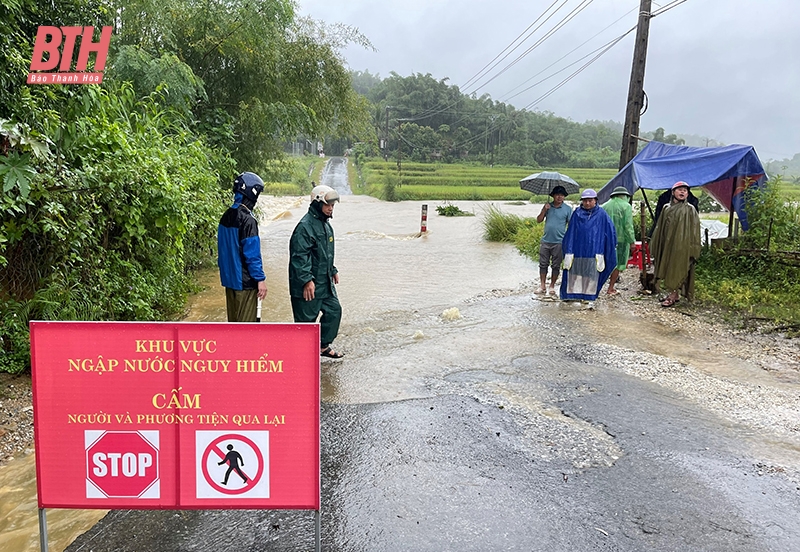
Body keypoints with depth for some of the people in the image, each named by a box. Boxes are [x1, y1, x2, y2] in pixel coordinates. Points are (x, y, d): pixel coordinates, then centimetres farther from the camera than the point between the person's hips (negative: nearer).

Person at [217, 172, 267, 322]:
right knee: (246, 324, 0)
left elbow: (223, 249, 14)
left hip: (229, 279, 9)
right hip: (245, 281, -9)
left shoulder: (226, 216, 8)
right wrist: (260, 279, -14)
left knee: (233, 320, 18)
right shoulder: (247, 219, -19)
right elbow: (252, 254, -20)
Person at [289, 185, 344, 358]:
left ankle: (324, 346, 29)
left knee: (334, 310, 14)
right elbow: (299, 256, -23)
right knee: (306, 319, 0)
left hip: (325, 282, 10)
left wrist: (333, 270, 24)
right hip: (309, 285, -10)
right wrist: (307, 280, -25)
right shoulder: (305, 226, -19)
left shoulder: (325, 224, 13)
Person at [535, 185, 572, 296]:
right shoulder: (547, 206, 8)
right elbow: (539, 220, 7)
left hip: (559, 242, -2)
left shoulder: (567, 209, 0)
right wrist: (544, 210, -8)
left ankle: (552, 286, 16)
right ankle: (542, 286, 13)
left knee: (556, 265, 5)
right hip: (545, 241, 3)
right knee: (543, 264, 5)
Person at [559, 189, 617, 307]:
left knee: (591, 275, 1)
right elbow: (570, 233, 8)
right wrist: (568, 250, 6)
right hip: (577, 250, 2)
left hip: (593, 251, -2)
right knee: (575, 273, 5)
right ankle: (574, 296, 15)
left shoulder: (601, 214, 0)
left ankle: (590, 299, 10)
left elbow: (610, 231, 4)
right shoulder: (576, 213, 5)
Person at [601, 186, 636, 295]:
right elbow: (628, 226, -11)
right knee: (618, 264, 5)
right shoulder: (626, 206, -6)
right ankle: (611, 288, 7)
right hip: (620, 239, -4)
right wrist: (632, 241, -7)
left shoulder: (604, 206, 8)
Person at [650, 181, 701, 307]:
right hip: (667, 244, 5)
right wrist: (656, 246, 10)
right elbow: (660, 228, 12)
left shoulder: (690, 210, -4)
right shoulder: (666, 208, 9)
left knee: (677, 270, -1)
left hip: (681, 246, -5)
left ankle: (674, 295, 6)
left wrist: (692, 248, -13)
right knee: (668, 269, 9)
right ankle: (672, 293, 20)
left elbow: (694, 231, -7)